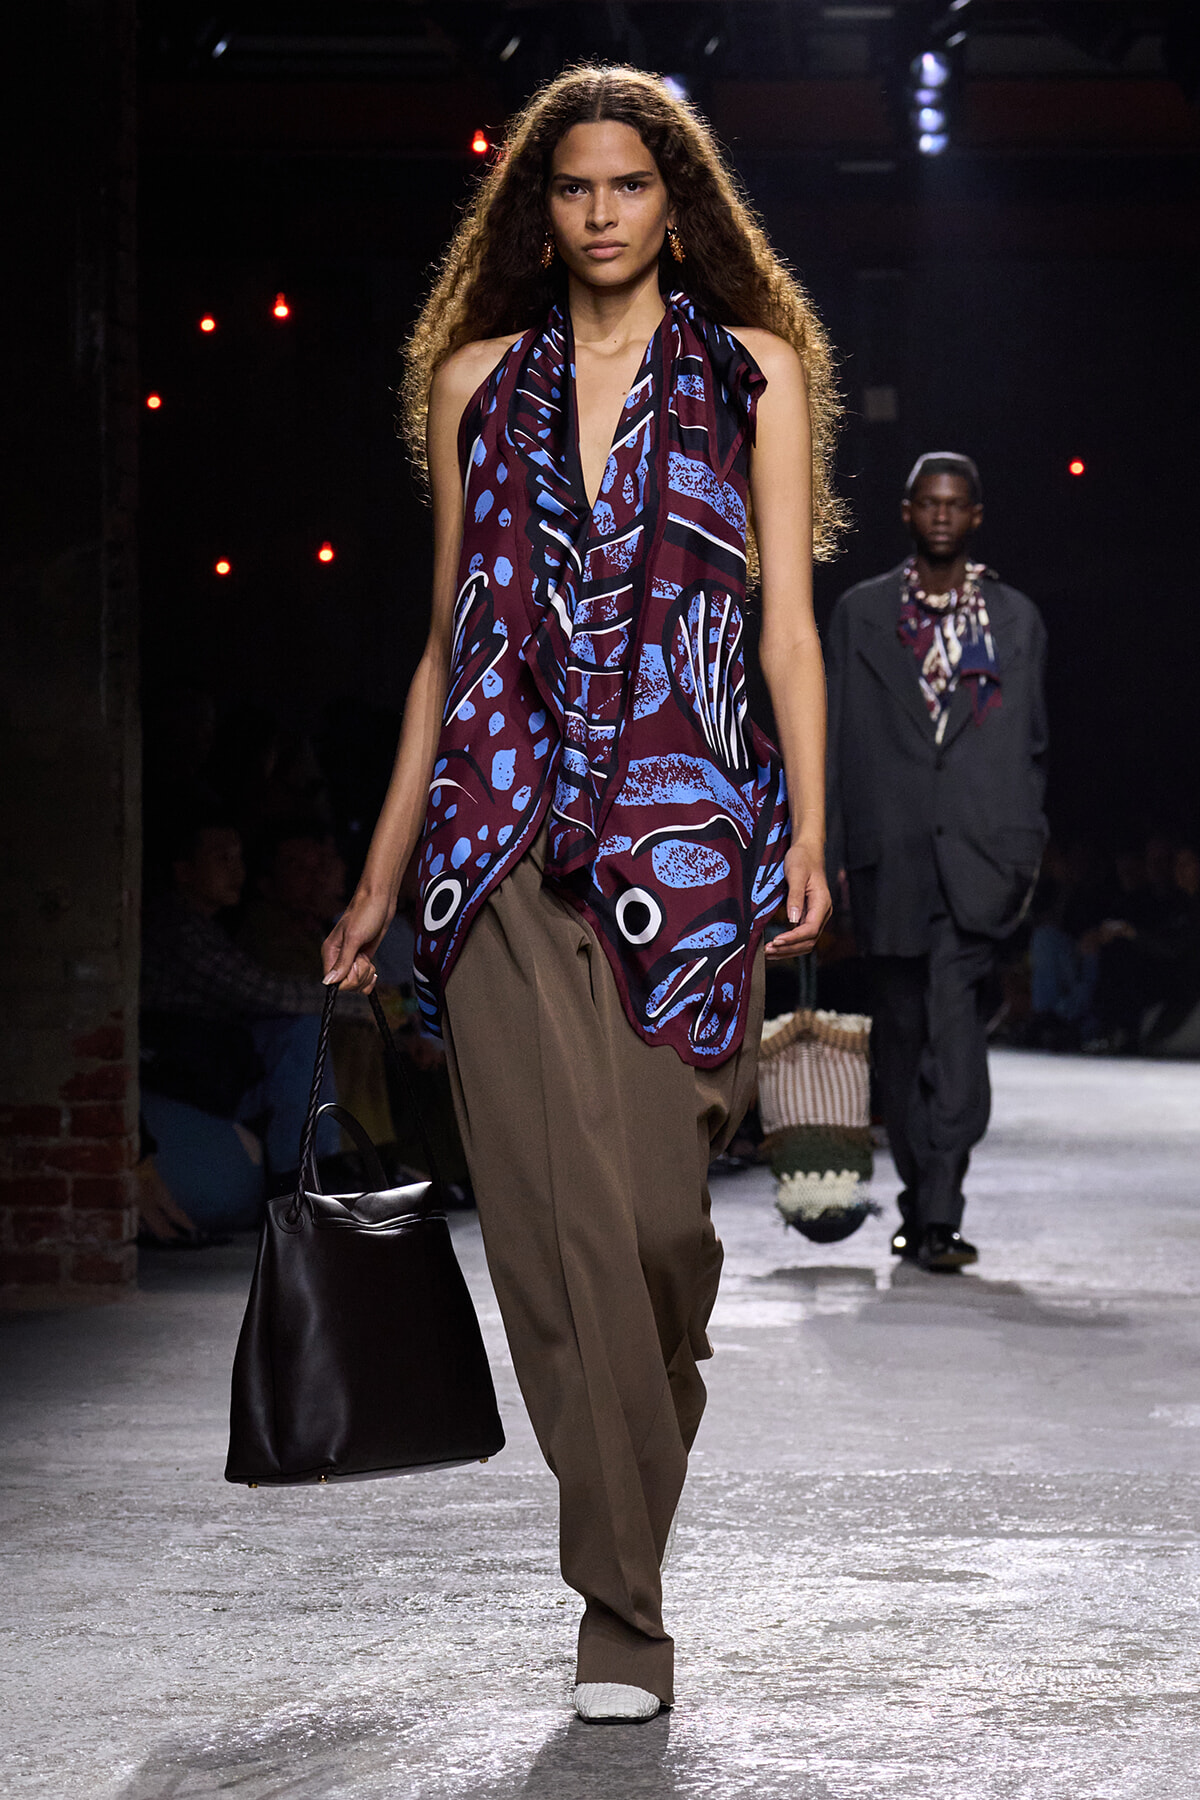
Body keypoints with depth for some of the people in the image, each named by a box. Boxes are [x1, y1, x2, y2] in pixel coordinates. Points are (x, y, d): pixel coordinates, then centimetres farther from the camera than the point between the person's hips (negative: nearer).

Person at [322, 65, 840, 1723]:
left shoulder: (754, 372, 10)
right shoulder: (480, 380, 14)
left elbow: (788, 619, 5)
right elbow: (451, 640, 17)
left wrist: (808, 829, -8)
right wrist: (384, 872, 16)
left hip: (686, 836, -1)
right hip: (508, 838, 1)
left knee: (661, 1218, -4)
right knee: (566, 1211, -10)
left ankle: (624, 1575, 19)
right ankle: (623, 1617, -5)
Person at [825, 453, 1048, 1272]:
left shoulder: (1016, 618, 12)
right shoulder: (860, 613, 11)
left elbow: (1030, 745, 13)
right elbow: (836, 738, 9)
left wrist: (1026, 856, 5)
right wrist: (825, 851, 3)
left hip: (974, 854, -2)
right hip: (888, 851, 2)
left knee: (954, 1018, -17)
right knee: (902, 1028, 7)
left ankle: (941, 1213, -20)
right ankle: (920, 1203, 19)